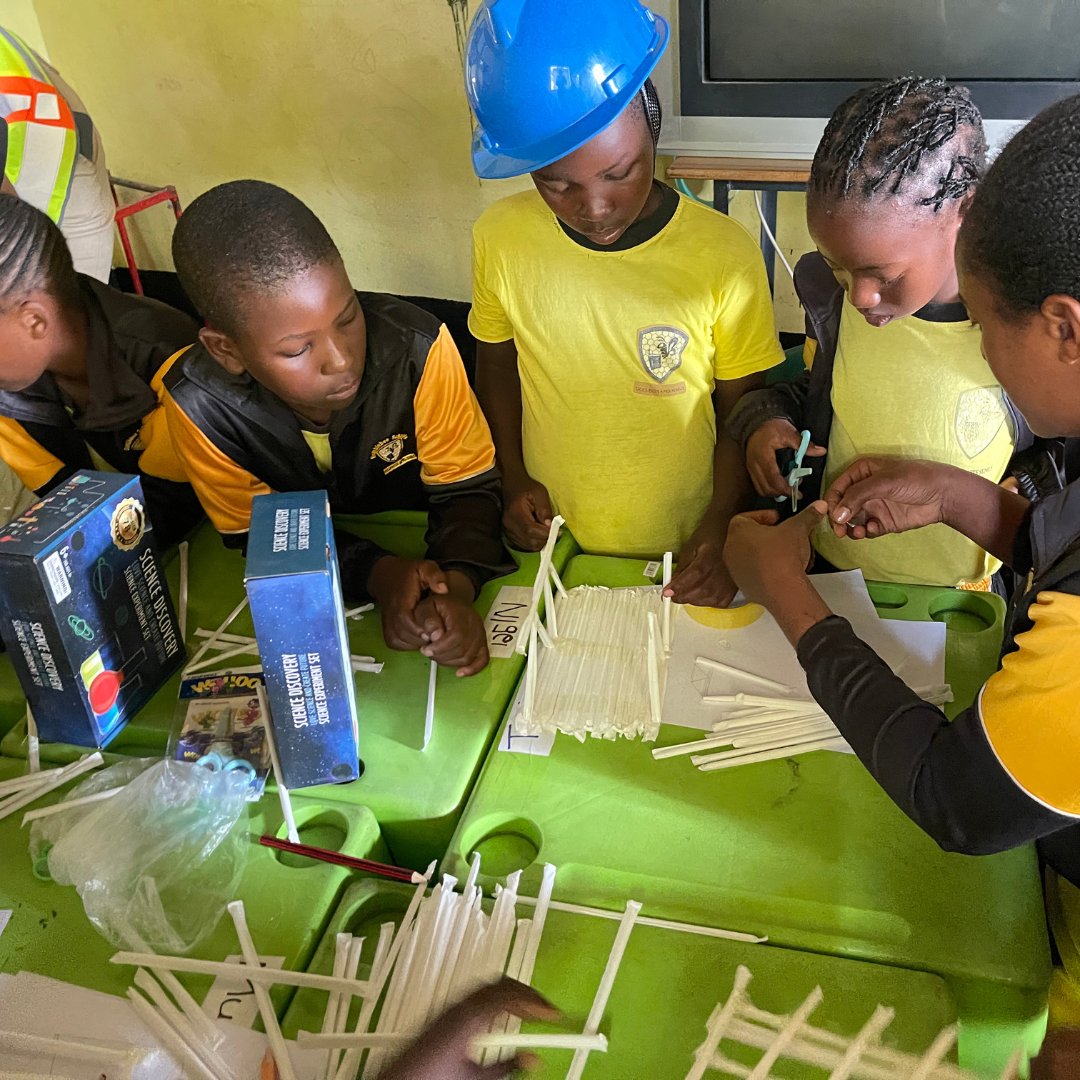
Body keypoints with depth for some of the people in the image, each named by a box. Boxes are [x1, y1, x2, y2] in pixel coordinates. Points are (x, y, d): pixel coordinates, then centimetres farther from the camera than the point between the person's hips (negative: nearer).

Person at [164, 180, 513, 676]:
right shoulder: (199, 404, -24)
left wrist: (455, 586, -35)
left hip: (426, 553, -2)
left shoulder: (418, 347, -27)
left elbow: (467, 487, -15)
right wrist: (377, 574, -29)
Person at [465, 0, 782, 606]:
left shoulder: (725, 256, -18)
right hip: (551, 552, 2)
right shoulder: (501, 238, -11)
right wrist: (514, 478, -3)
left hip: (681, 561, -1)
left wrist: (721, 529, -17)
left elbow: (741, 414, -6)